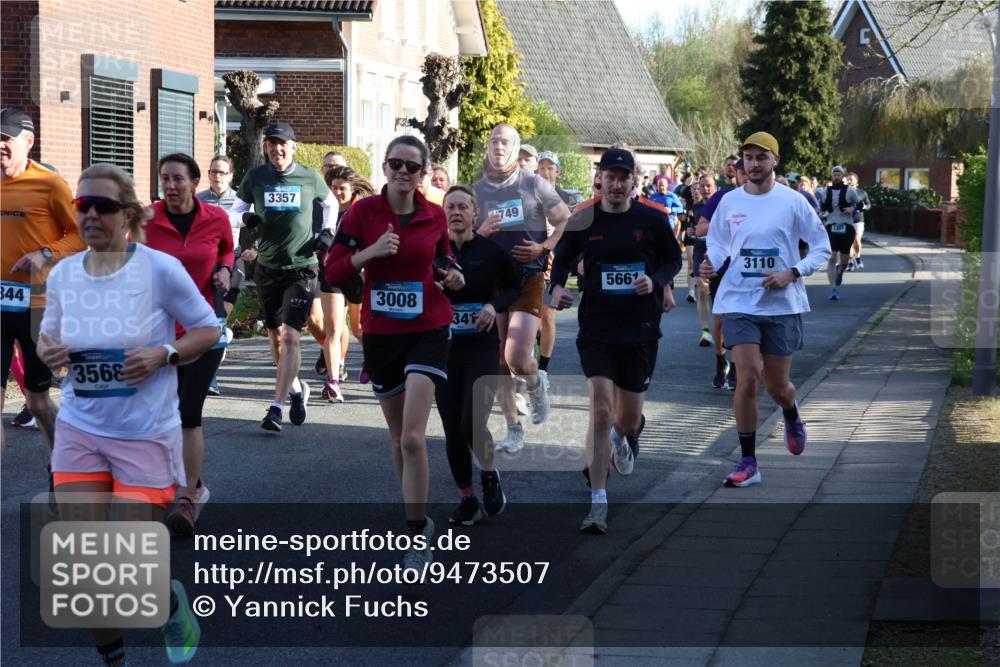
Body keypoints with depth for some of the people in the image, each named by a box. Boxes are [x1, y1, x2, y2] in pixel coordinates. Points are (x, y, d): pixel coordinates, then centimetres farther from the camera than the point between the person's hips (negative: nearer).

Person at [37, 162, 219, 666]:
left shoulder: (160, 269, -11)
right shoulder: (62, 275, 1)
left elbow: (207, 330, -1)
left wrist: (164, 354, -19)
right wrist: (48, 352, -7)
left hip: (145, 436, -4)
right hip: (79, 432, 4)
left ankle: (173, 604, 33)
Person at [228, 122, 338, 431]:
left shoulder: (310, 178, -1)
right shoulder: (255, 177, 1)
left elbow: (331, 203, 18)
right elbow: (235, 211, 10)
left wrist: (327, 232, 2)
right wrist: (246, 218, -13)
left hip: (302, 268, -3)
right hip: (267, 267, 3)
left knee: (290, 337, -13)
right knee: (275, 337, 13)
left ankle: (276, 408, -15)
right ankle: (296, 389, 37)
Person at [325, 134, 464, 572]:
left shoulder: (435, 216, 1)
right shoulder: (363, 212, -3)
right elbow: (333, 271, -4)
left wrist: (453, 277, -2)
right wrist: (369, 252, -19)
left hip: (427, 332, -1)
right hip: (379, 334, 1)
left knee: (412, 438, -14)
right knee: (398, 436, 12)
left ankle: (417, 536, -7)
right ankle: (418, 517, 31)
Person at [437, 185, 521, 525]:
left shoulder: (491, 251, -4)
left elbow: (515, 288, 8)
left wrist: (495, 305, -10)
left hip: (482, 348, -2)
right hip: (444, 349, 3)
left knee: (472, 423, -16)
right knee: (452, 430, 5)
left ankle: (490, 475, 14)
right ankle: (467, 500, 20)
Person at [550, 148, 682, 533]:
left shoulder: (653, 219, -2)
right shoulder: (582, 222, -1)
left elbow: (673, 258, 11)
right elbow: (561, 260, 12)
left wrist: (657, 281, -9)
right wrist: (557, 288, -9)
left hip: (641, 328, 1)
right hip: (596, 329, -1)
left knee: (628, 416, 11)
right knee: (601, 411, -14)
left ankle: (626, 435, 53)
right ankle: (598, 505, -13)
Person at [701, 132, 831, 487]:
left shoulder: (792, 202, -3)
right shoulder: (730, 201, 3)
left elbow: (822, 246, 3)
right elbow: (717, 242, 16)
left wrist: (792, 273, -12)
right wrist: (710, 262, -7)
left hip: (782, 304, -1)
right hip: (739, 302, 1)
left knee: (777, 385, 5)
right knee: (747, 378, -13)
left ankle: (792, 416, 44)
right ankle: (748, 463, -4)